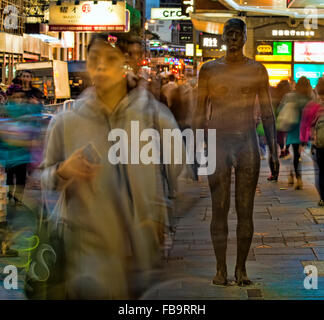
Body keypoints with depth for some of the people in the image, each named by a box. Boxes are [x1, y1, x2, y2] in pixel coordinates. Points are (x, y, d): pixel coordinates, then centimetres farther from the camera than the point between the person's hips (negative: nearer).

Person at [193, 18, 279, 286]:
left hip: (248, 142, 0)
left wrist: (273, 151, 5)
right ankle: (221, 268, 7)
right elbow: (200, 113, 9)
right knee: (220, 209, -1)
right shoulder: (209, 70, 7)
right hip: (218, 141, 0)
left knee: (245, 210, 1)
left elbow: (267, 113, 10)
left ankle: (241, 268, 10)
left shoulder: (257, 70, 7)